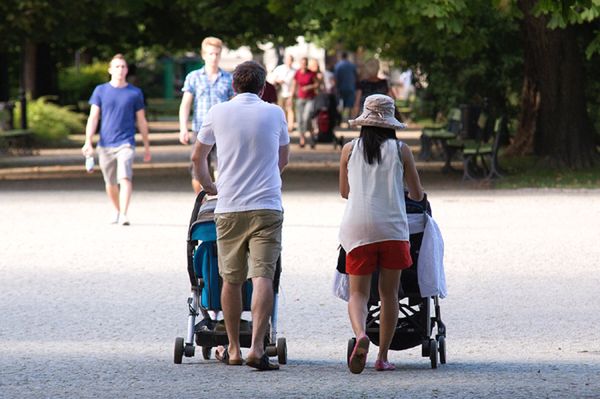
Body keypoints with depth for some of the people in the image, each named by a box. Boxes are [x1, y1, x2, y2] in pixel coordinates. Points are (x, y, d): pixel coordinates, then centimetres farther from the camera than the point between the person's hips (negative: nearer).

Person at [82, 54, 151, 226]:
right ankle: (118, 211, 32)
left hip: (126, 143, -2)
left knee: (125, 178, -20)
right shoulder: (100, 91, 5)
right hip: (105, 145, 2)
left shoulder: (135, 93, 4)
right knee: (110, 183, 11)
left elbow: (141, 121, 11)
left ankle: (124, 215, -25)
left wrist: (147, 147, 13)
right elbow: (93, 118, 3)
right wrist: (88, 142, -9)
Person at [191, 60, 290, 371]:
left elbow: (197, 157, 19)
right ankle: (257, 347, -21)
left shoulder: (218, 113, 6)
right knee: (262, 277, -8)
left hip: (229, 208, 1)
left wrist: (209, 186, 38)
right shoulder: (274, 114, 6)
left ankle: (233, 348, 19)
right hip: (267, 206, -1)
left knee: (231, 280, 11)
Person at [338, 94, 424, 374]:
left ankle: (360, 334, -28)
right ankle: (383, 356, 9)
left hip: (358, 228, 0)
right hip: (393, 229, 0)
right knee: (389, 292, 10)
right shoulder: (400, 151, 4)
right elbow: (417, 194, 10)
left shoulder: (349, 149, 7)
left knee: (358, 292, 2)